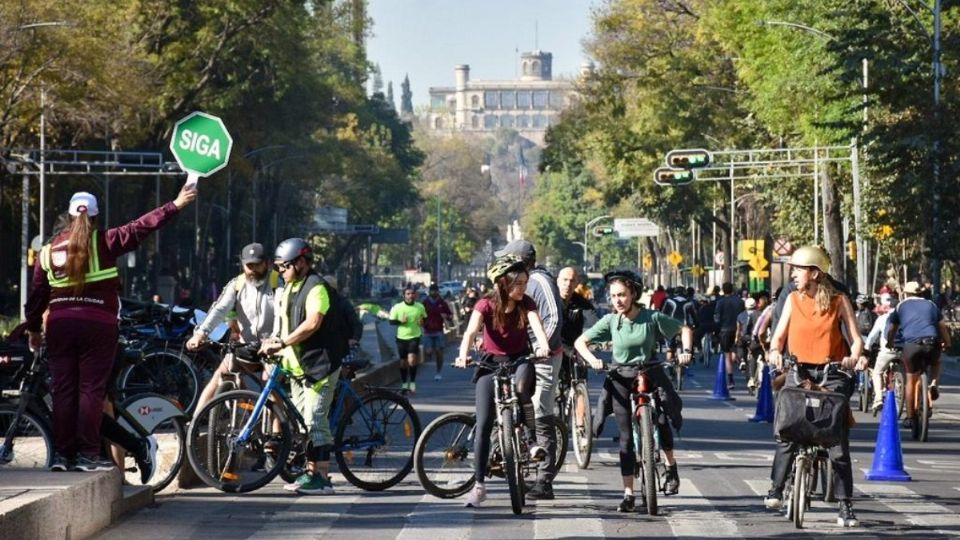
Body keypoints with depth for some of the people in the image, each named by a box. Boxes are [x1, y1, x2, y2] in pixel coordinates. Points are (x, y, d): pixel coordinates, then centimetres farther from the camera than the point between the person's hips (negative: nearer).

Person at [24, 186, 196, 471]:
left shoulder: (49, 250, 10)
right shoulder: (103, 242, -3)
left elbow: (37, 295, 13)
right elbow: (139, 228, -8)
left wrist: (33, 329, 24)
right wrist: (174, 206, -6)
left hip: (59, 324, 4)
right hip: (97, 323, -4)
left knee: (63, 389, 7)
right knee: (92, 389, -1)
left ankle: (61, 454, 6)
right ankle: (87, 453, -4)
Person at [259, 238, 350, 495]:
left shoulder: (316, 288, -14)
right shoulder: (289, 289, 17)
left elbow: (313, 323, -25)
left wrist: (282, 343, -26)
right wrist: (273, 341, 1)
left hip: (319, 364, -10)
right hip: (297, 365, 10)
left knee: (315, 420, -12)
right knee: (302, 420, 12)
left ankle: (322, 478, -11)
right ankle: (311, 472, 19)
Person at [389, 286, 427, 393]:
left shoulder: (420, 307, 1)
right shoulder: (397, 307, -4)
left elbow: (425, 318, 16)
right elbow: (391, 321, -1)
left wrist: (422, 322, -6)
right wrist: (400, 321, -18)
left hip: (414, 337, -1)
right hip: (401, 337, 1)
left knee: (412, 360, -17)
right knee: (403, 362, 10)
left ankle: (412, 383, -5)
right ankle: (404, 384, 25)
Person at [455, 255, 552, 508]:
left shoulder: (526, 303, -10)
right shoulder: (486, 305, -14)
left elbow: (537, 325, -28)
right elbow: (471, 331, -29)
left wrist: (543, 345, -49)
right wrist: (463, 354, -48)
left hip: (520, 360, 0)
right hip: (491, 363, 0)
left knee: (521, 389, -36)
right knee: (483, 425, -7)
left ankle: (532, 441, -19)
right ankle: (479, 485, -1)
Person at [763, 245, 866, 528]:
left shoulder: (839, 301, 0)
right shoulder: (793, 300, 6)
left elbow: (856, 338, -3)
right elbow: (779, 335, 5)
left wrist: (854, 356, -23)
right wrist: (775, 352, -17)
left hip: (832, 373, -2)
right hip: (799, 372, 2)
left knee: (839, 440, -4)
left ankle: (845, 505, -1)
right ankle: (776, 490, 4)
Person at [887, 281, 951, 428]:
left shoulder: (901, 306, 18)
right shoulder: (930, 305, 23)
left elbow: (892, 329, 19)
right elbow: (943, 326, 20)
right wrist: (947, 343, 30)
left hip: (911, 344, -1)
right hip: (933, 343, 1)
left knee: (911, 380, 13)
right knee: (935, 363, 34)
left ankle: (910, 417, 13)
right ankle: (933, 384, 5)